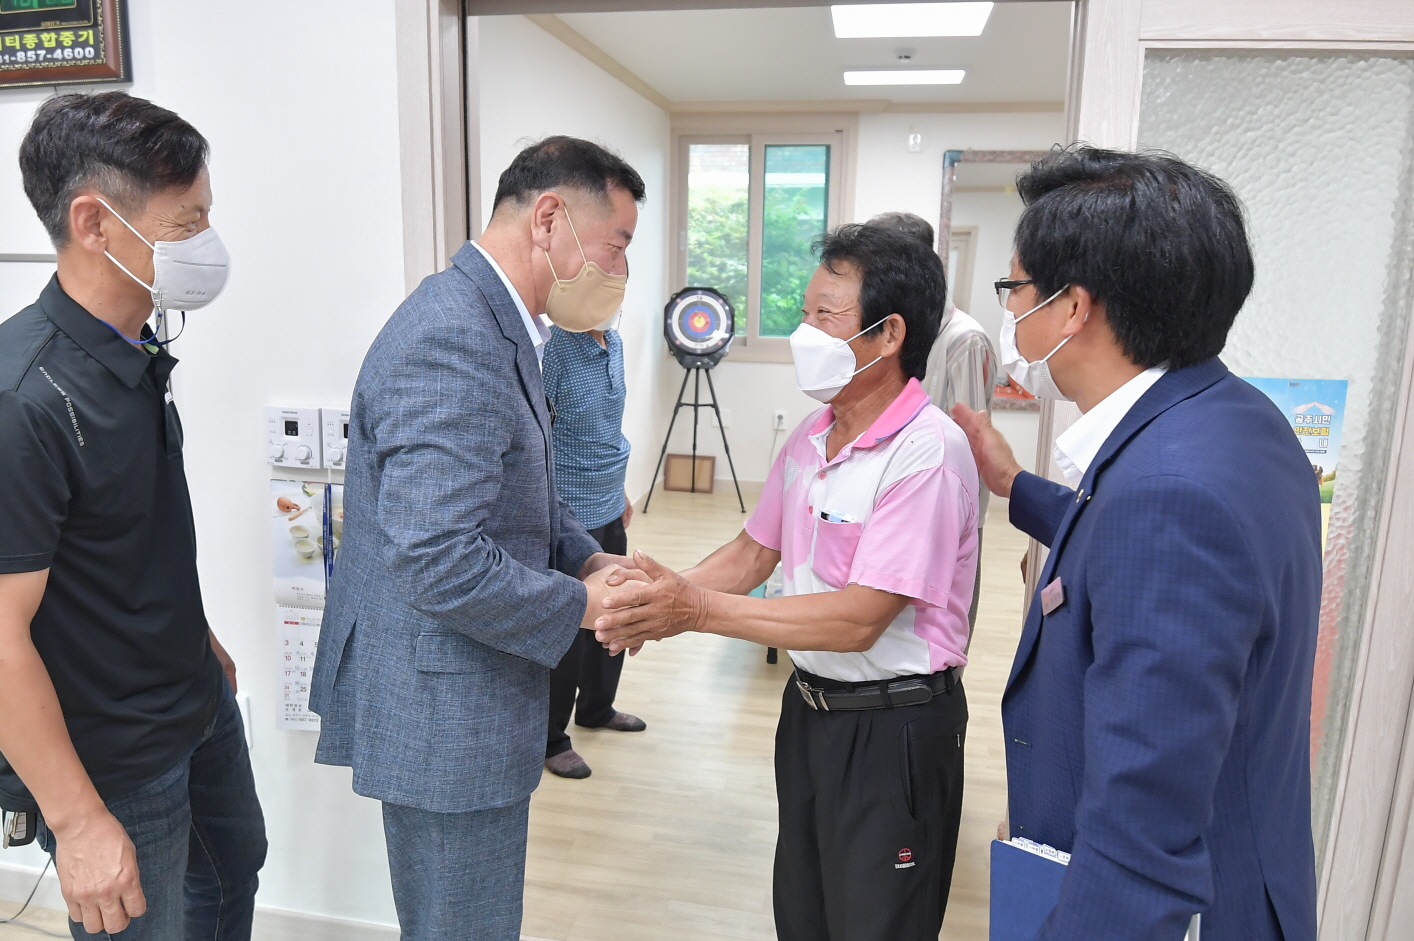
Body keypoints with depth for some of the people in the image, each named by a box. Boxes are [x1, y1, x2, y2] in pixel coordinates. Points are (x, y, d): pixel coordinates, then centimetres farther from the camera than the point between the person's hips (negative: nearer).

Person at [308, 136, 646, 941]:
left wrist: (591, 559, 0)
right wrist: (582, 603, -17)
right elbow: (437, 561, -31)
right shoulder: (451, 341, -26)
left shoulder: (497, 325, 8)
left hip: (472, 697, 10)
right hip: (444, 718, -10)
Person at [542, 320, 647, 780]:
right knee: (569, 629, 4)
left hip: (609, 512, 8)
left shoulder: (614, 343, 7)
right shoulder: (553, 348, -20)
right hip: (570, 517, -8)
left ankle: (596, 708, 42)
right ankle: (550, 739, 23)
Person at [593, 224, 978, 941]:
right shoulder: (810, 436, 3)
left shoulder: (927, 452, -23)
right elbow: (755, 553, 7)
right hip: (809, 708, 8)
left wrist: (698, 609, -28)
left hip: (892, 728, -7)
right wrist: (663, 596, -11)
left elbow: (858, 620, -27)